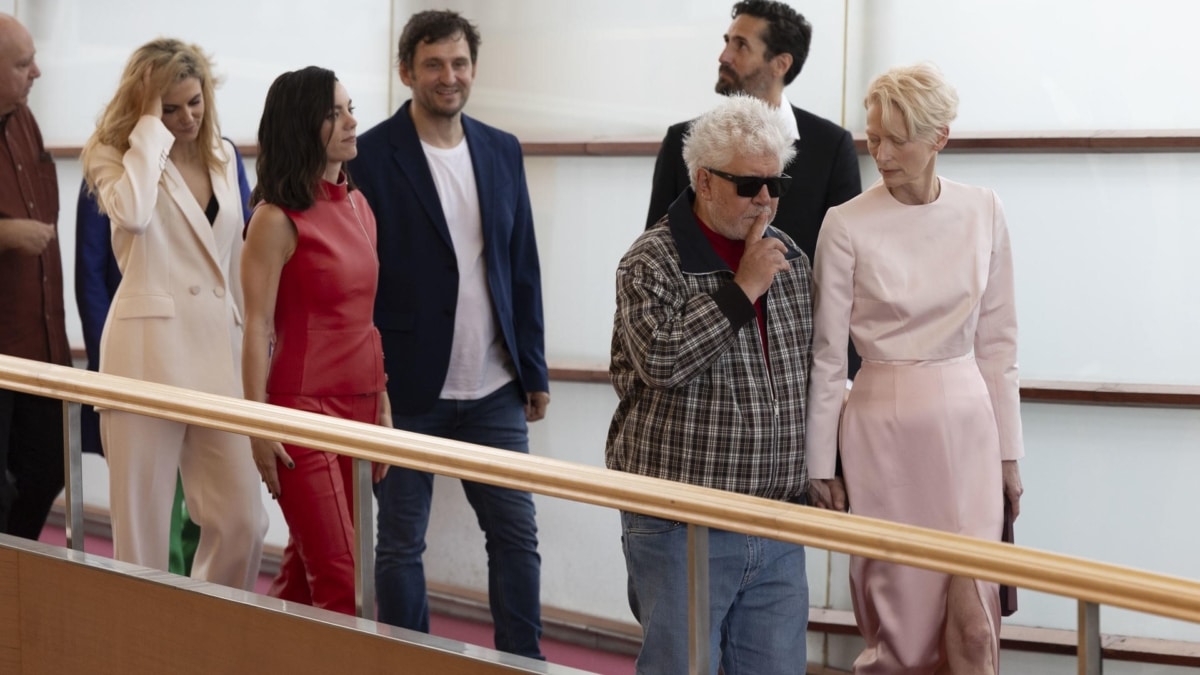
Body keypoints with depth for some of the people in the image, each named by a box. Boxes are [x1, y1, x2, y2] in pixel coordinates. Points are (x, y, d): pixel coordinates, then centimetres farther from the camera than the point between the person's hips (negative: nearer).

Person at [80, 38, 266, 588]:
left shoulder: (222, 156, 14)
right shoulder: (114, 154, -1)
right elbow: (132, 213, -25)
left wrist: (246, 343, 20)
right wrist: (151, 126, -16)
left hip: (217, 351, 5)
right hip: (149, 352, -5)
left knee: (242, 522, 3)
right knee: (143, 524, 0)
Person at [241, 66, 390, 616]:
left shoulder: (359, 206, 12)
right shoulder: (278, 219, -9)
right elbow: (257, 327, -10)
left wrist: (382, 405, 16)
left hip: (358, 404, 7)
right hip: (303, 403, -7)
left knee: (303, 571, 11)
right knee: (339, 580, -9)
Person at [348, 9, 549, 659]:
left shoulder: (502, 151, 8)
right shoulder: (372, 156, -7)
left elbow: (522, 267, 12)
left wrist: (534, 368, 10)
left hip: (493, 388, 5)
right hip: (408, 386, -4)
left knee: (517, 532, 5)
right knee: (400, 543, 5)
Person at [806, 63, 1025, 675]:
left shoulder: (982, 212, 2)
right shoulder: (848, 225, -7)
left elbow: (997, 340, 8)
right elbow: (827, 353, -2)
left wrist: (1008, 451, 8)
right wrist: (820, 463, 0)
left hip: (967, 423, 2)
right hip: (884, 424, -2)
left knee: (974, 612, -3)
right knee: (899, 612, 3)